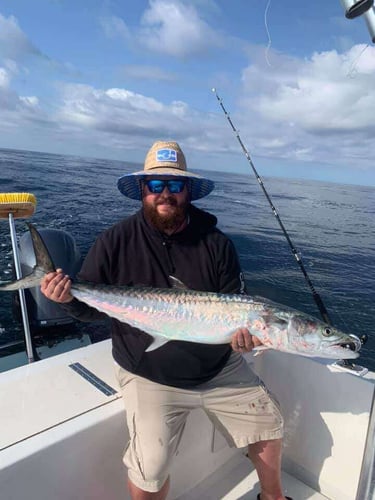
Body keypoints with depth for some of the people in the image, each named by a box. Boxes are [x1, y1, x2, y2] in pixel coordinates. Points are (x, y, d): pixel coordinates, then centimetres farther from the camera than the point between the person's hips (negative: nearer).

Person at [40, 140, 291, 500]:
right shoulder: (116, 242, -10)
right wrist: (69, 299, -25)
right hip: (150, 376, -2)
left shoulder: (215, 242, -6)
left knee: (268, 426, 12)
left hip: (221, 368, 3)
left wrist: (242, 330, -24)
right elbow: (90, 307, -4)